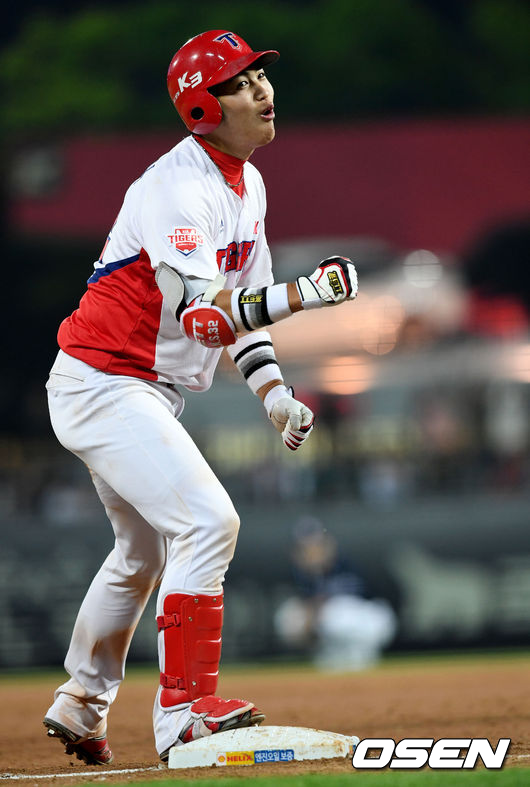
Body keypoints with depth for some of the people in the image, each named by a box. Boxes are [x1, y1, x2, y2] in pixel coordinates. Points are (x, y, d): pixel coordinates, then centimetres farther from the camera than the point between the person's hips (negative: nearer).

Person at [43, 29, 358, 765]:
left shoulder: (247, 182, 8)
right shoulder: (181, 188, -23)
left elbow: (240, 305, 15)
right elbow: (202, 317, -34)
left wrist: (273, 390, 3)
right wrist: (300, 295, -42)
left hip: (149, 394, 10)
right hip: (104, 382, -10)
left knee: (146, 550, 22)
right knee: (208, 521, -21)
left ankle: (81, 705, 38)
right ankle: (185, 712, -20)